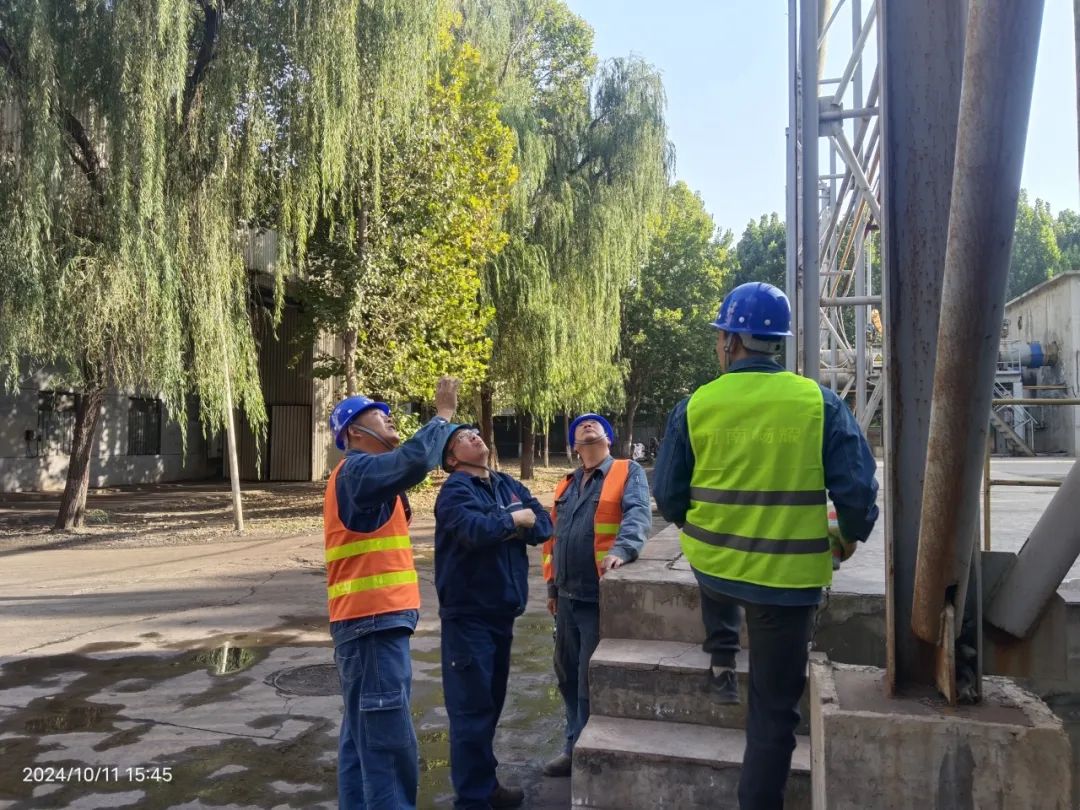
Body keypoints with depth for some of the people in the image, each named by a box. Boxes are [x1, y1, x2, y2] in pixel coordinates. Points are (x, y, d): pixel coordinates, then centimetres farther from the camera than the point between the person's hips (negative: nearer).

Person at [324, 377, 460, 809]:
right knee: (388, 736, -8)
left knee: (364, 732, 16)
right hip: (372, 620, -11)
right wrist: (444, 415, -16)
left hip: (374, 619, 11)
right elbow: (415, 461, -27)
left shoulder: (366, 473, 20)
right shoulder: (357, 469, -14)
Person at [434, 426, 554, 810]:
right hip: (468, 613, -7)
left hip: (502, 610, 7)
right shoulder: (454, 490, -11)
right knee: (472, 706, -2)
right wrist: (513, 519, -11)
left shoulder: (509, 485, 11)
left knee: (491, 700, 17)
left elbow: (543, 525, 3)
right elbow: (475, 529, -29)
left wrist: (511, 526, -15)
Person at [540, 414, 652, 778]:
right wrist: (553, 587, 18)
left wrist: (622, 549, -37)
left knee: (591, 679, 1)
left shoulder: (628, 472, -3)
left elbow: (638, 514, -20)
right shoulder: (566, 485, 15)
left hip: (601, 595, -7)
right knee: (567, 674, 16)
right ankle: (576, 746, 32)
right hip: (568, 595, 7)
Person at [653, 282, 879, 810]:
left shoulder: (694, 408, -8)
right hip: (788, 576, -1)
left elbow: (668, 497, 0)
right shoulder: (821, 403, -10)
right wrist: (850, 536, 14)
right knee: (774, 706, 13)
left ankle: (721, 658, 33)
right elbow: (856, 489, -8)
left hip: (711, 565, 2)